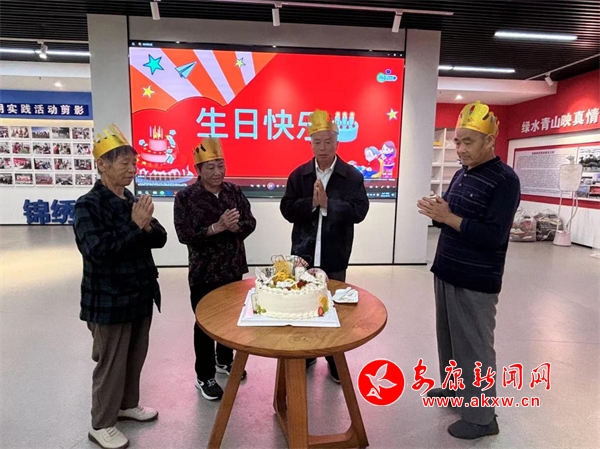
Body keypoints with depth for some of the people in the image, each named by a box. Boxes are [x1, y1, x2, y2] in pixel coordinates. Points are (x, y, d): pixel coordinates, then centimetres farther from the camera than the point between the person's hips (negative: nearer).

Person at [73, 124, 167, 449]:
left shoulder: (132, 201, 6)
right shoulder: (88, 205, -14)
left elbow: (160, 239, 4)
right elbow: (98, 250, -26)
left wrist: (147, 227, -16)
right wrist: (135, 227, -24)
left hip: (140, 295, 7)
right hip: (109, 301, -6)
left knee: (135, 356, 20)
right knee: (111, 362, 8)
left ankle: (128, 405, 42)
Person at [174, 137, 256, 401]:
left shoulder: (233, 191, 1)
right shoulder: (186, 197, -11)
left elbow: (250, 223, -1)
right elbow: (184, 234, -19)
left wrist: (235, 227, -22)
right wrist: (218, 226, -27)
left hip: (233, 268, 5)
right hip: (204, 272, -4)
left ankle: (225, 360, 43)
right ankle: (204, 376, 27)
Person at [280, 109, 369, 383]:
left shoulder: (352, 176, -4)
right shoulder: (299, 174, 2)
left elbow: (359, 211, -14)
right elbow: (287, 210, -5)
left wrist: (327, 203, -23)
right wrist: (312, 202, -20)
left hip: (335, 257, -1)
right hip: (303, 254, 2)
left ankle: (335, 359, 31)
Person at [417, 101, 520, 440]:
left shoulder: (505, 180, -14)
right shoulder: (462, 173, 11)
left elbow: (494, 236, -22)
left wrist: (447, 217, -24)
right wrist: (438, 211, -5)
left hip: (476, 283, -8)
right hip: (447, 272, 8)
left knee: (474, 347, 3)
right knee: (449, 339, 18)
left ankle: (482, 416, 19)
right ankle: (454, 388, 37)